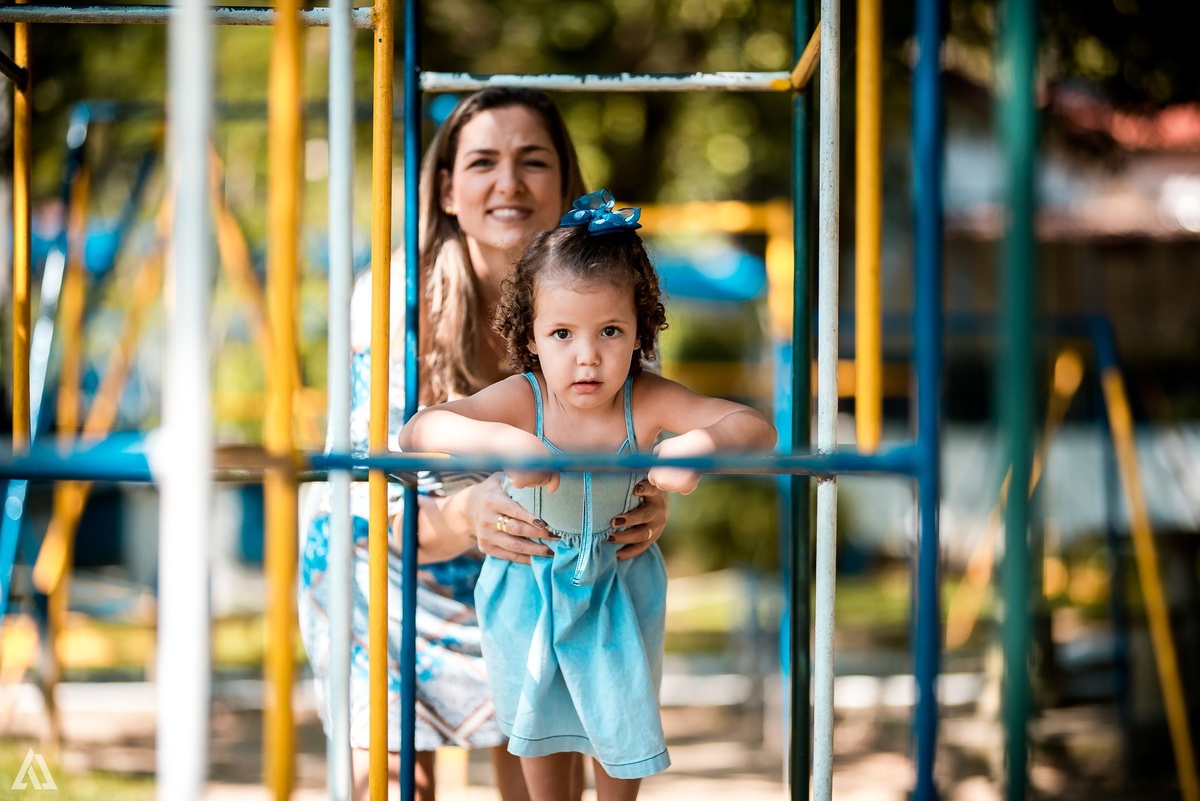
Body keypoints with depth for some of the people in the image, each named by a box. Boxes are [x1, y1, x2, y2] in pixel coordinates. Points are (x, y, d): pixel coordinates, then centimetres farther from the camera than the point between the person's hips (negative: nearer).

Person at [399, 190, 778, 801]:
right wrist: (500, 442, -57)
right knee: (538, 717, 22)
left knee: (621, 718, 19)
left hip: (616, 584, 0)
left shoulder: (648, 402, -26)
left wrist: (702, 443, -53)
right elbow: (417, 431, -39)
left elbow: (757, 429, -31)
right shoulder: (521, 400, -29)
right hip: (528, 584, 0)